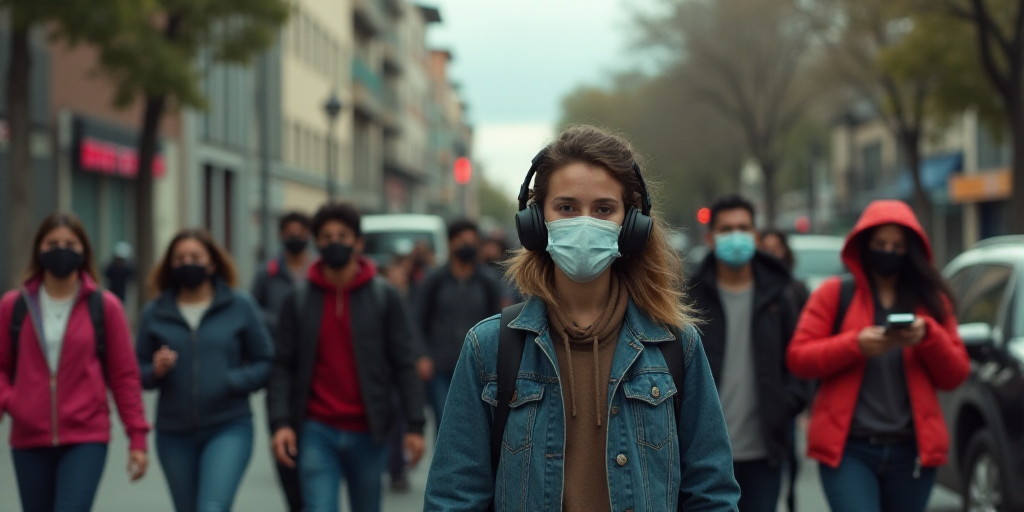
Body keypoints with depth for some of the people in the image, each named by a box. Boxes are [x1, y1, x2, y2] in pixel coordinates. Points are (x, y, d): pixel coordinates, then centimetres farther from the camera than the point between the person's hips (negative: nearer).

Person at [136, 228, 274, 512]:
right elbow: (138, 372, 9)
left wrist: (232, 382, -15)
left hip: (229, 428, -3)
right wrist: (156, 371, -13)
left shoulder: (240, 306, 0)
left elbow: (265, 362, 2)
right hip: (174, 434, 3)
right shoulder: (154, 313, 4)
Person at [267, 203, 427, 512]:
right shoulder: (299, 301, 4)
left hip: (368, 433, 0)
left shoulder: (383, 297, 2)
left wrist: (415, 425, -7)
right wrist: (281, 422, -9)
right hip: (317, 431, 0)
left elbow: (404, 365, 0)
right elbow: (283, 367, 3)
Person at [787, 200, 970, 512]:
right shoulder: (834, 294, 5)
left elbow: (955, 375, 8)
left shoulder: (931, 300, 12)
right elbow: (798, 358, -2)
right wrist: (855, 345, -16)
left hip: (912, 450, 3)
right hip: (848, 448, -3)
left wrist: (928, 337, -11)